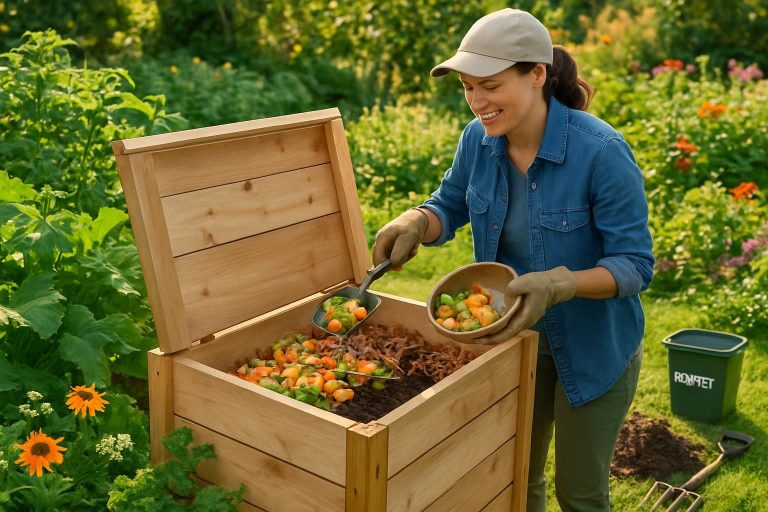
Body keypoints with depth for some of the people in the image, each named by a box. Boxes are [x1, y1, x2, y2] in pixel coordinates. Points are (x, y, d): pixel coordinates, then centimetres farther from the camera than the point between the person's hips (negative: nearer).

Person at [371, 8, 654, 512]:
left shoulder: (600, 151, -27)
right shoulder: (478, 139, -12)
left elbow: (635, 264, -23)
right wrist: (414, 223, -17)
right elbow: (450, 208, 5)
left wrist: (558, 285, -39)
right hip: (517, 336, 5)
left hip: (592, 347, -4)